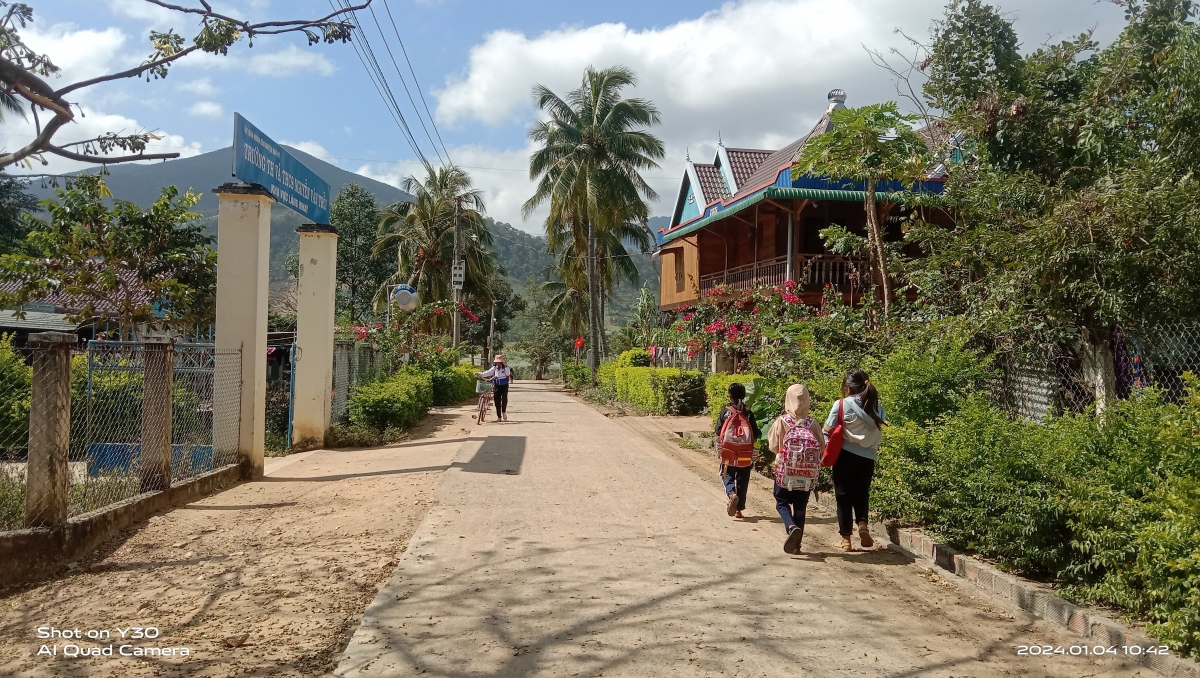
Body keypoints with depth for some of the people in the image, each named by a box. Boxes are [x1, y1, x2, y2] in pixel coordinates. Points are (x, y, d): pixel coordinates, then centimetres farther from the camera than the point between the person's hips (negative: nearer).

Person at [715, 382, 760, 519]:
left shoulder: (725, 412, -6)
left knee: (728, 476, 11)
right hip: (745, 454, 1)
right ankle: (739, 509, 14)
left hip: (728, 453, -1)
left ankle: (732, 494, -18)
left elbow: (718, 433, -4)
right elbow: (755, 435, -2)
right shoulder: (748, 413, -3)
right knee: (742, 481, 11)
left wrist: (720, 448, 13)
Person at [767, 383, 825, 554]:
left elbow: (773, 446, -6)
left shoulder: (782, 421, -10)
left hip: (785, 471, -2)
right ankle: (796, 543, 14)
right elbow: (821, 447, -1)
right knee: (800, 506, 12)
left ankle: (791, 526, -15)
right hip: (807, 473, 2)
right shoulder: (813, 423, -5)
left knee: (782, 502, 12)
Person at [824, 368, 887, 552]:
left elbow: (827, 431, -8)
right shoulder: (877, 407, 2)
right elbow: (878, 431, 2)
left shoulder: (842, 405, -10)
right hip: (868, 457, 3)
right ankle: (863, 523, -2)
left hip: (846, 456, -3)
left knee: (844, 495, 8)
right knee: (862, 493, 21)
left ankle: (846, 538, 11)